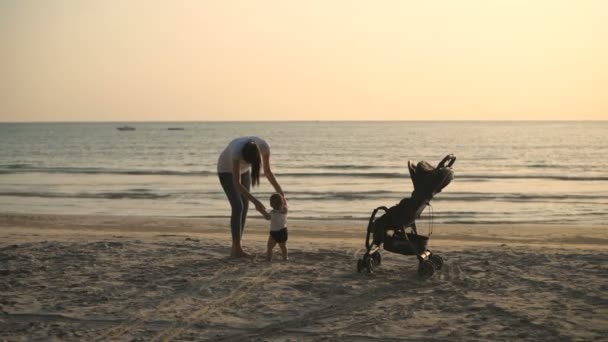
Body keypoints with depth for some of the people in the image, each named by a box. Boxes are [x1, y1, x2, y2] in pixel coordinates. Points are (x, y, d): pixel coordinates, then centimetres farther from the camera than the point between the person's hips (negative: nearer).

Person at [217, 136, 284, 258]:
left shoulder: (264, 146, -31)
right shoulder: (237, 150, -45)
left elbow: (267, 171, -13)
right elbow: (237, 184, -41)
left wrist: (279, 191, -21)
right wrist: (256, 202, -44)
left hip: (243, 169, 6)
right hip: (226, 170, -5)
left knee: (245, 207, -1)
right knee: (238, 207, -16)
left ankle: (236, 248, 6)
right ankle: (237, 249, -10)